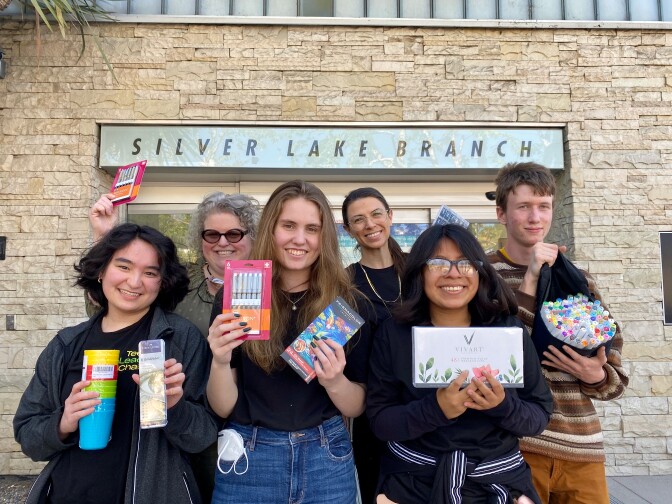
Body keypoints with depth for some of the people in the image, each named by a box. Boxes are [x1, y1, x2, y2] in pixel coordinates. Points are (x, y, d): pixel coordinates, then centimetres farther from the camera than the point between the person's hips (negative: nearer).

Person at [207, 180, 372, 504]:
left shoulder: (347, 303, -6)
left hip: (326, 458, 1)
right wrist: (220, 362, -24)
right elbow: (223, 408, -5)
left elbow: (359, 408, 0)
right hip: (249, 458, 0)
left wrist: (335, 382, -20)